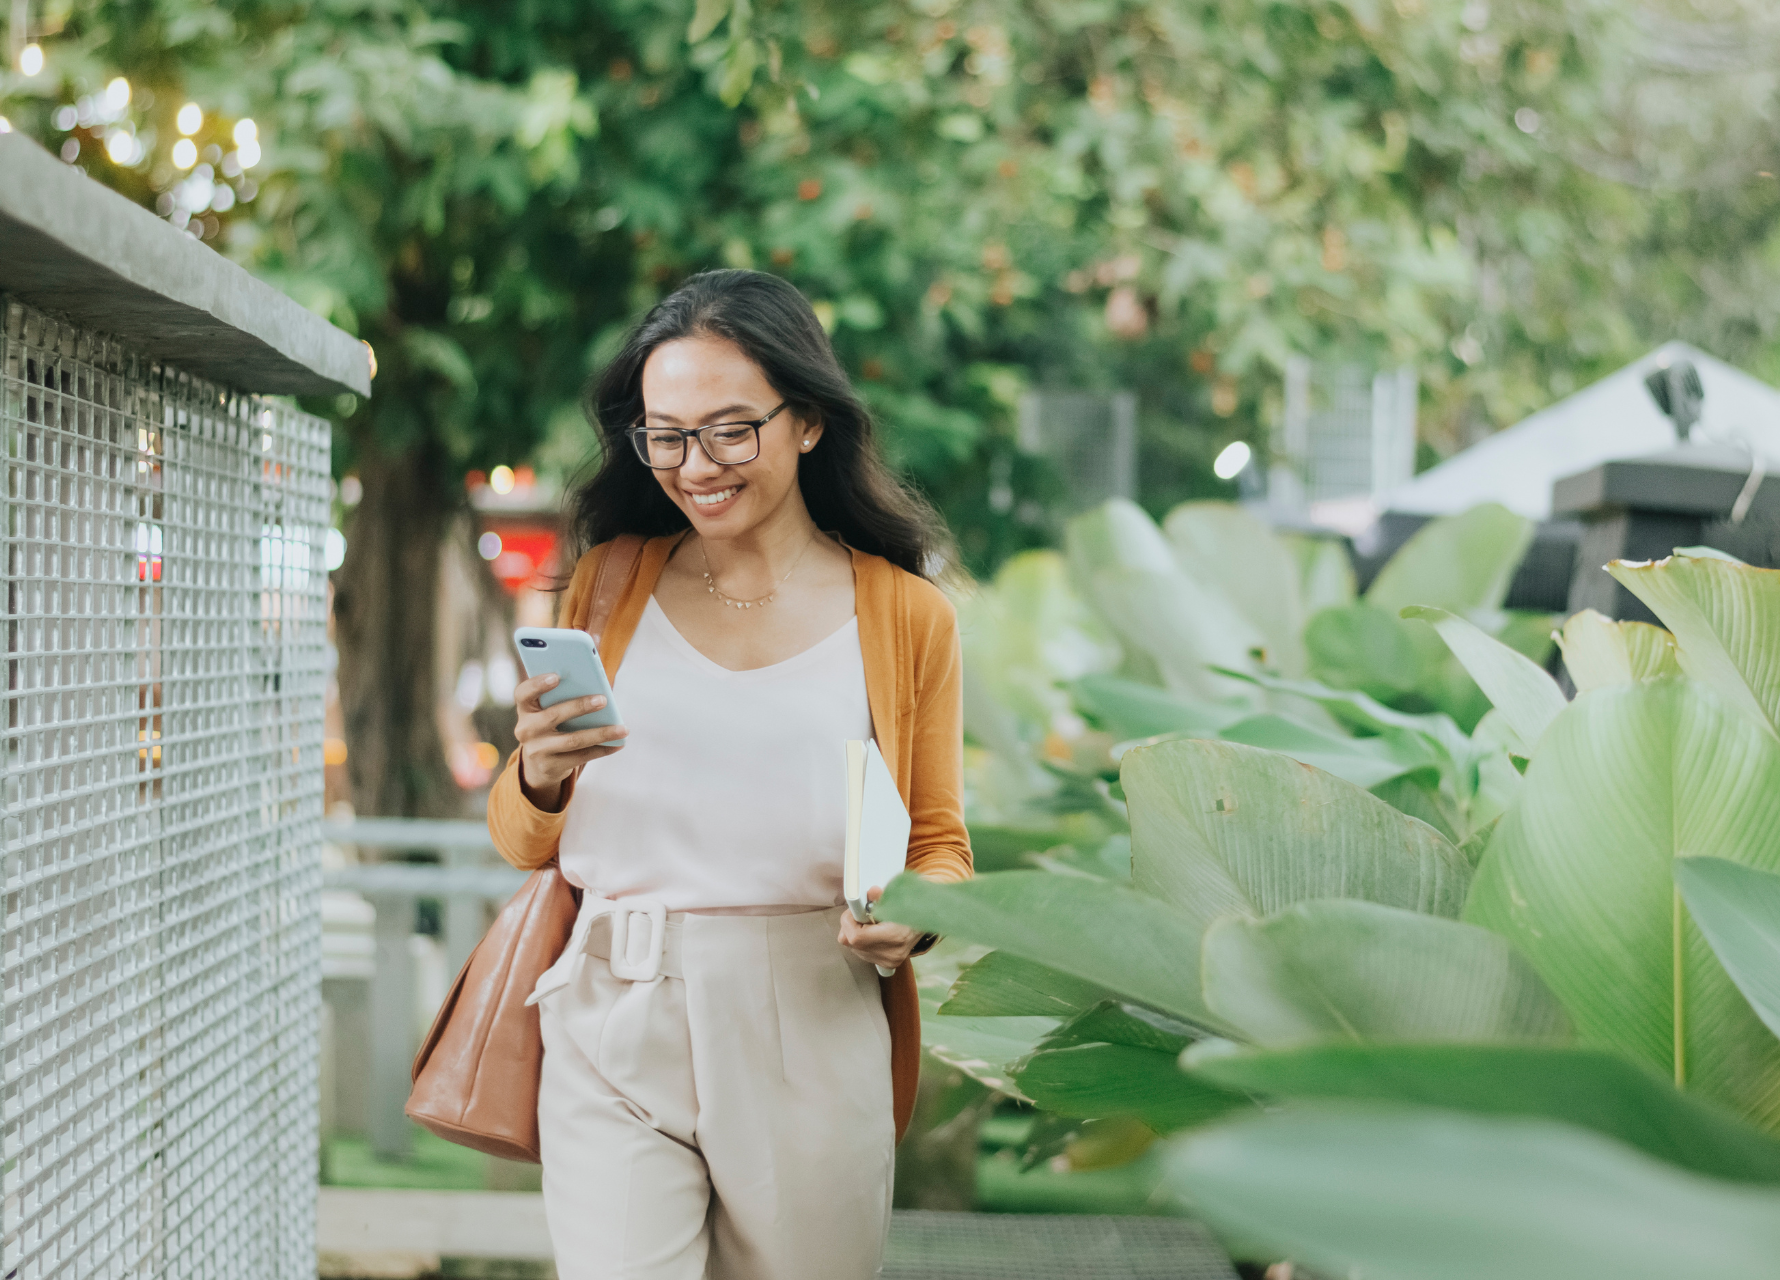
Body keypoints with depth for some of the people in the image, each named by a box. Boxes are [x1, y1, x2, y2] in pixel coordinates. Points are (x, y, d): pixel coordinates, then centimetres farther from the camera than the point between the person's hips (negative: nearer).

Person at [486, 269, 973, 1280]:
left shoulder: (906, 615, 6)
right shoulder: (611, 584, 10)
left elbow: (941, 845, 11)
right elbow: (525, 845, 12)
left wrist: (911, 919, -11)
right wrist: (542, 776, -11)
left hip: (812, 1039, 0)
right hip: (618, 1041, 0)